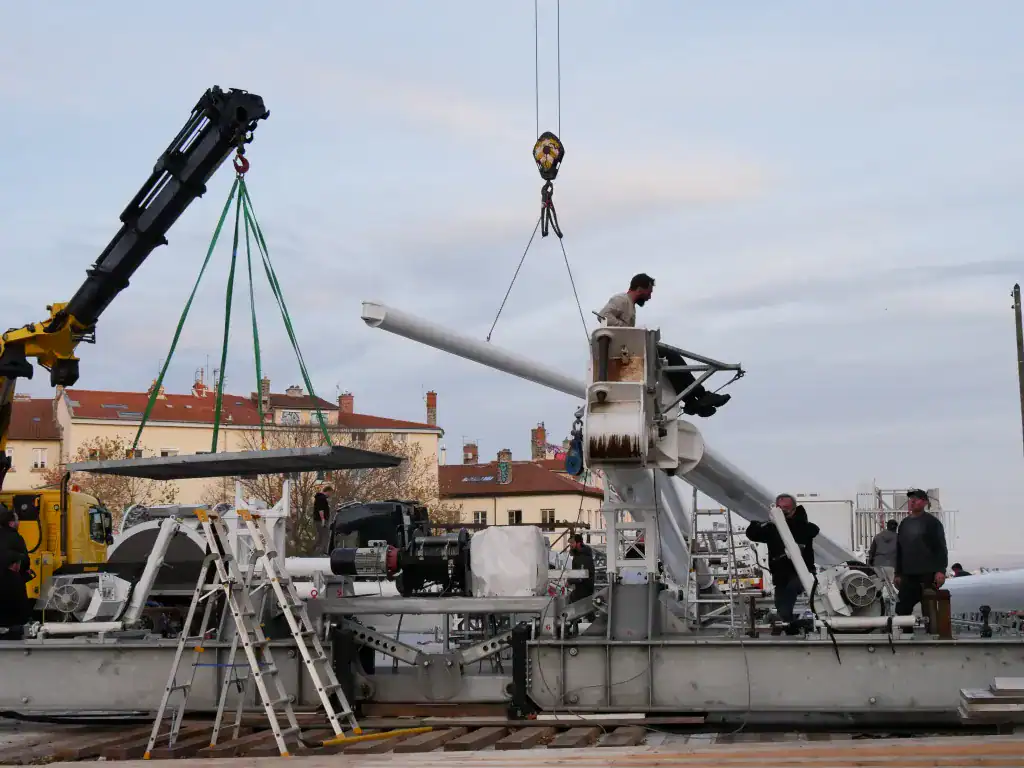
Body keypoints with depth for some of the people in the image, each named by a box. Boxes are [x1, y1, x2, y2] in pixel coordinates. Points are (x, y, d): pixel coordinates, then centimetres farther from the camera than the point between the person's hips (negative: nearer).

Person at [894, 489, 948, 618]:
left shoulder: (932, 522, 0)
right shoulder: (904, 524, 17)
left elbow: (941, 548, -7)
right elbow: (899, 551, 21)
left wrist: (941, 570, -16)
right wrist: (898, 574, 16)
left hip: (929, 574, -6)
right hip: (908, 575, 6)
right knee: (902, 609, -1)